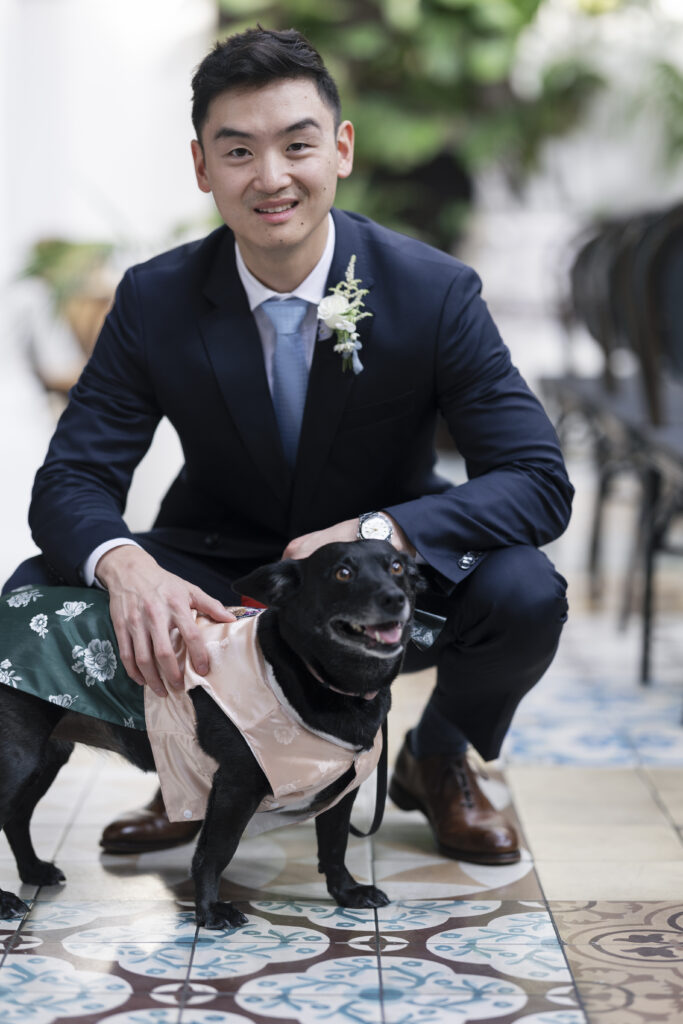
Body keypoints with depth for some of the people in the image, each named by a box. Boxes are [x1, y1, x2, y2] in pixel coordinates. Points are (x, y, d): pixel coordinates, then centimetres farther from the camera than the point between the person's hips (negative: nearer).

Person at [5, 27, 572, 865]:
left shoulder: (434, 293, -17)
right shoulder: (155, 301, -12)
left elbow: (540, 480, -21)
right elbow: (71, 480, -14)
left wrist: (377, 535, -38)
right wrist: (125, 565, -39)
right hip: (219, 586, 2)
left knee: (524, 597, -32)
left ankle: (437, 761, 4)